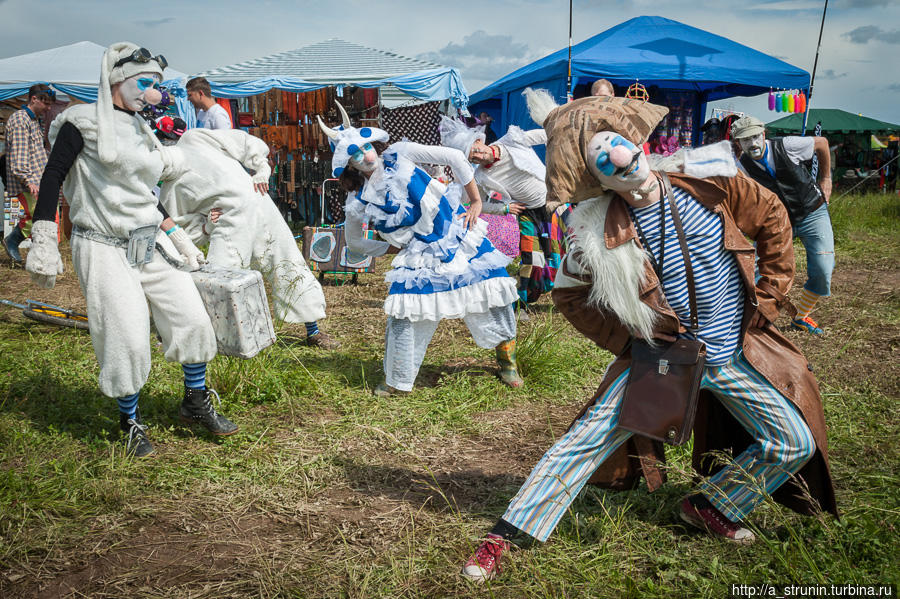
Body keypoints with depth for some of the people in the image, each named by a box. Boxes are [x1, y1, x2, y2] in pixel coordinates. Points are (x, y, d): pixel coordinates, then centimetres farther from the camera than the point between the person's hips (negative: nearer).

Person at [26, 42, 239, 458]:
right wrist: (44, 245, -15)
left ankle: (196, 403, 20)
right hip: (103, 248, -7)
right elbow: (51, 178, -10)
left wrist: (177, 236, 16)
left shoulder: (142, 130, 15)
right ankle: (130, 422, 16)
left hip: (149, 243, 7)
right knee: (128, 339, -7)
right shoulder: (85, 121, -7)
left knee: (193, 317, 0)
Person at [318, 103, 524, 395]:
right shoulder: (359, 202, -2)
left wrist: (475, 201, -6)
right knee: (405, 314, -6)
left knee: (490, 297, 1)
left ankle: (507, 362, 24)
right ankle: (396, 379, 17)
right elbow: (355, 242, 15)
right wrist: (390, 248, 8)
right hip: (420, 258, 1)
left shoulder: (399, 155, -7)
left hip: (459, 236, 0)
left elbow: (454, 158, -6)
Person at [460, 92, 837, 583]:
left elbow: (772, 219, 5)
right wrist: (627, 339, -8)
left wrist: (769, 299, 3)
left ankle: (710, 507, 28)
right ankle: (506, 534, -1)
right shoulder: (601, 235, -18)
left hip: (736, 354, 4)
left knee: (795, 445, 6)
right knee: (589, 437, -10)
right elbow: (568, 295, -3)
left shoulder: (707, 180, -11)